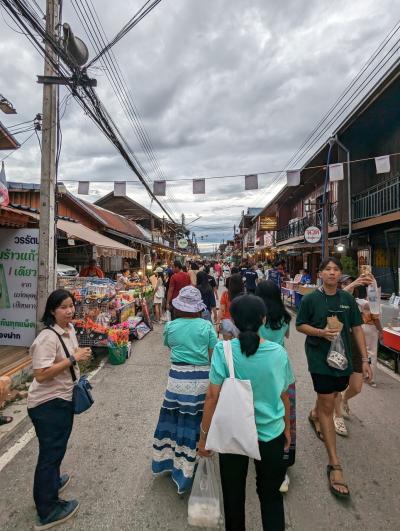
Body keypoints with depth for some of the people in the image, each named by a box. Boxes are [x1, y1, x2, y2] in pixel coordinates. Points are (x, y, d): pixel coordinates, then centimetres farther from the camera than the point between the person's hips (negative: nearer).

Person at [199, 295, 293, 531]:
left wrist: (204, 435, -3)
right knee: (271, 494, 25)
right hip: (271, 433, 2)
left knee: (234, 494, 24)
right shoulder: (279, 353, -11)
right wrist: (287, 428, 16)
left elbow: (213, 397, -16)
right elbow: (284, 396, -1)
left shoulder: (223, 350, -19)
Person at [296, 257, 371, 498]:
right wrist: (321, 332, -20)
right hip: (320, 358, -4)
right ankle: (334, 464, 9)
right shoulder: (310, 299, -10)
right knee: (328, 407, -1)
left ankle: (315, 415, 56)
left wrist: (365, 359, 2)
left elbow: (357, 329, 4)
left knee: (331, 395, 23)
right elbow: (300, 325, -2)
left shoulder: (348, 299, 0)